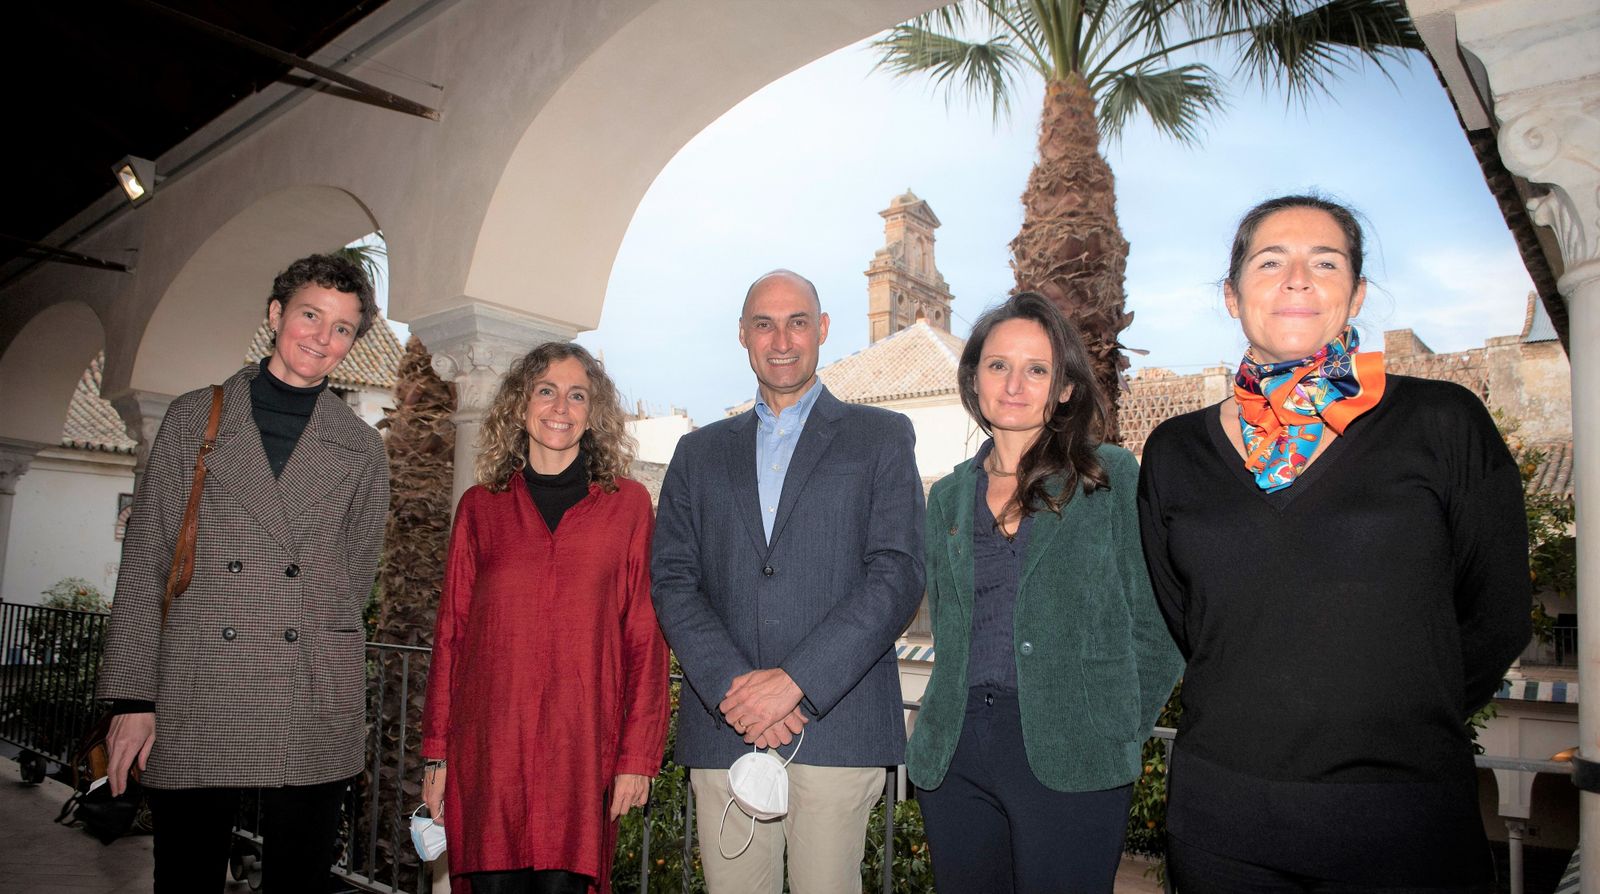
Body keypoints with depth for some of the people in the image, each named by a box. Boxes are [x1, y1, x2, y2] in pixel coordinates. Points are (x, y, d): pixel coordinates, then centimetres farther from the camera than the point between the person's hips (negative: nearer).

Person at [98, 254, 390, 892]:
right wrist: (132, 697, -1)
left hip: (315, 716, 1)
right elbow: (145, 561, 4)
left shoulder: (361, 448, 9)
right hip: (193, 706, 0)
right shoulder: (193, 418, 8)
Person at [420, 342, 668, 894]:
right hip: (487, 750, 1)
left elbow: (645, 637, 2)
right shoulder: (480, 506, 10)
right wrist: (436, 753, 6)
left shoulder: (628, 504, 5)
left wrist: (638, 755, -3)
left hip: (582, 752, -1)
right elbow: (451, 632, 10)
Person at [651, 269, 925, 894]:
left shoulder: (881, 437, 8)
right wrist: (731, 686, -9)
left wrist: (795, 680, -12)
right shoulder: (699, 452, 16)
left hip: (837, 724, -2)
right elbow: (673, 583, 7)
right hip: (722, 726, 3)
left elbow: (898, 574, -4)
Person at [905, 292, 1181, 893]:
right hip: (953, 755, 4)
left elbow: (1154, 624, 0)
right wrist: (949, 722, 9)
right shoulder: (948, 497, 12)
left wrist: (1116, 735, -3)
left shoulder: (1111, 477, 1)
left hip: (1068, 757, -3)